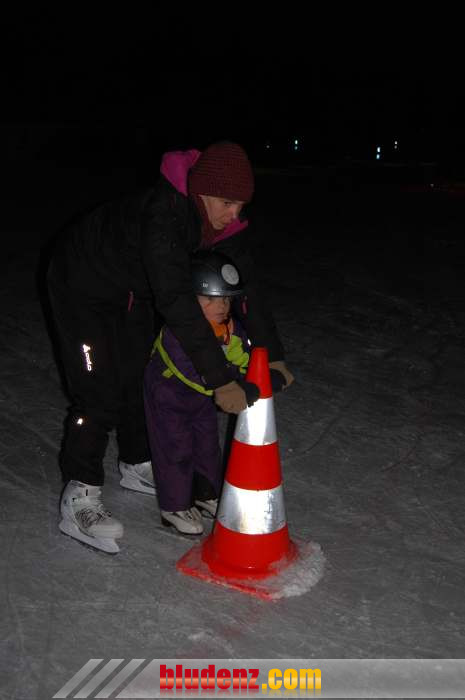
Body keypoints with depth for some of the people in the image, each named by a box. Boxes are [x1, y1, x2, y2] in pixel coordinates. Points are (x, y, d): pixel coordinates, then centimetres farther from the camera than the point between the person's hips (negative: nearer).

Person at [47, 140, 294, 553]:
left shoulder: (224, 222, -15)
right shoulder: (163, 214, -40)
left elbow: (246, 284, -10)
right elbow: (176, 301, -46)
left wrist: (273, 354, -15)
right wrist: (219, 379, -47)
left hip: (131, 288, 8)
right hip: (83, 282, -8)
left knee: (142, 375, 14)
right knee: (99, 390, -10)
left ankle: (138, 465, 33)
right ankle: (79, 497, 2)